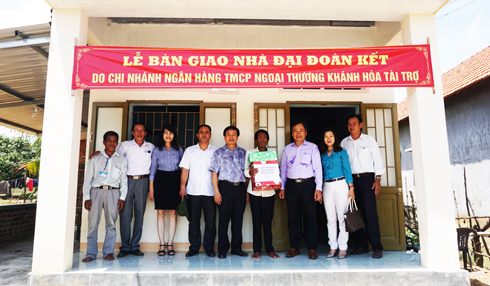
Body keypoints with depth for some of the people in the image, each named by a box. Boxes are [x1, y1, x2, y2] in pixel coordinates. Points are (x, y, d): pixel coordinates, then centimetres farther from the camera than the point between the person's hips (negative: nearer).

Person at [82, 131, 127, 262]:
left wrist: (122, 198, 1)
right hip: (96, 191, 0)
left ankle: (108, 252, 8)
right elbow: (87, 179, 9)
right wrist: (86, 197, 1)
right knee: (93, 223, -2)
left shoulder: (121, 160, 13)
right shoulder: (95, 158, 12)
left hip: (113, 192, 0)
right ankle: (91, 253, 8)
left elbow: (124, 180, 10)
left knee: (111, 223, -1)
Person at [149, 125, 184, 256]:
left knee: (173, 213, 1)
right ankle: (162, 244, 8)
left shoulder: (179, 150, 8)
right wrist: (151, 188, 1)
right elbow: (152, 169, 6)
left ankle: (170, 244, 9)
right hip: (160, 181, 0)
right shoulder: (157, 150, 7)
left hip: (175, 181, 1)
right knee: (160, 213, -1)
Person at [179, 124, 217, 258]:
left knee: (210, 220, 3)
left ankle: (209, 247, 16)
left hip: (210, 191, 0)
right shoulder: (190, 150, 12)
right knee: (194, 220, 6)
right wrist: (182, 186, -1)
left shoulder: (215, 151, 9)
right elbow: (185, 169, 9)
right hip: (193, 191, 1)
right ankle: (194, 247, 18)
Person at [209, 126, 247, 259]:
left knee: (238, 219, 7)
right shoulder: (219, 152, 6)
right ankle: (222, 249, 12)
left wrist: (247, 191, 8)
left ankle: (237, 248, 19)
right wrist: (216, 191, -6)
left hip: (240, 187, 3)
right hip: (225, 187, -2)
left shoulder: (243, 152, 13)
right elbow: (214, 173, 2)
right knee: (224, 218, 1)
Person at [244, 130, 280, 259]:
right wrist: (250, 172, -20)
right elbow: (245, 170, 3)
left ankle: (269, 249, 12)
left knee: (268, 220, 2)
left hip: (269, 191, 1)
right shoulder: (250, 153, 9)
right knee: (256, 220, 2)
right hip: (255, 191, -1)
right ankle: (257, 250, 10)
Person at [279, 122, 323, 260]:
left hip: (308, 184, -2)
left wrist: (318, 188, -6)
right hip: (291, 185, 3)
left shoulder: (312, 147, 6)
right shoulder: (287, 149, 14)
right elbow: (283, 168, 16)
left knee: (310, 217, -2)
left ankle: (312, 248, 8)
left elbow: (318, 168, 2)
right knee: (292, 217, 5)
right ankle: (294, 247, 14)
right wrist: (282, 187, 10)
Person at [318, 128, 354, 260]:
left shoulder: (342, 152, 5)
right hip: (327, 186, 3)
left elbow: (347, 169, 1)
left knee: (342, 217, -3)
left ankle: (343, 247, 5)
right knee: (330, 218, 5)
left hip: (340, 184, -3)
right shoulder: (322, 155, 14)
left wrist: (351, 187, -6)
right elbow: (320, 172, 12)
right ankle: (333, 247, 12)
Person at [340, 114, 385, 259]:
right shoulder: (344, 142, 12)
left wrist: (378, 179, -4)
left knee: (370, 213, -8)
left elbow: (377, 159, 4)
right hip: (350, 179, 3)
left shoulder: (369, 140, 6)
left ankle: (377, 247, -2)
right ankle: (361, 245, 13)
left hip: (366, 178, -3)